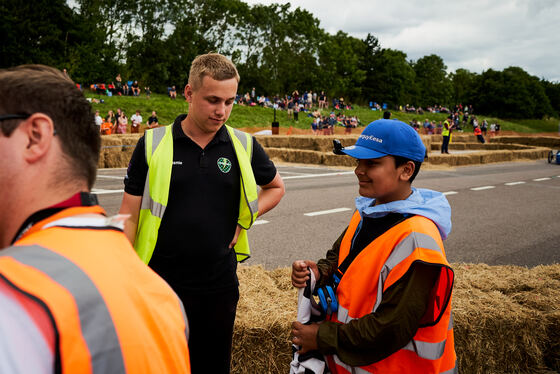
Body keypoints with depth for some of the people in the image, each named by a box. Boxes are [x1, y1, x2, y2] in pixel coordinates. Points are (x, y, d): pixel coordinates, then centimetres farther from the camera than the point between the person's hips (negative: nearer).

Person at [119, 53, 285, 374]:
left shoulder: (244, 146, -1)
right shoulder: (153, 144, -5)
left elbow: (276, 187, 17)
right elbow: (130, 213, -2)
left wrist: (245, 219, 1)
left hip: (219, 287, 2)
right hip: (159, 285, -1)